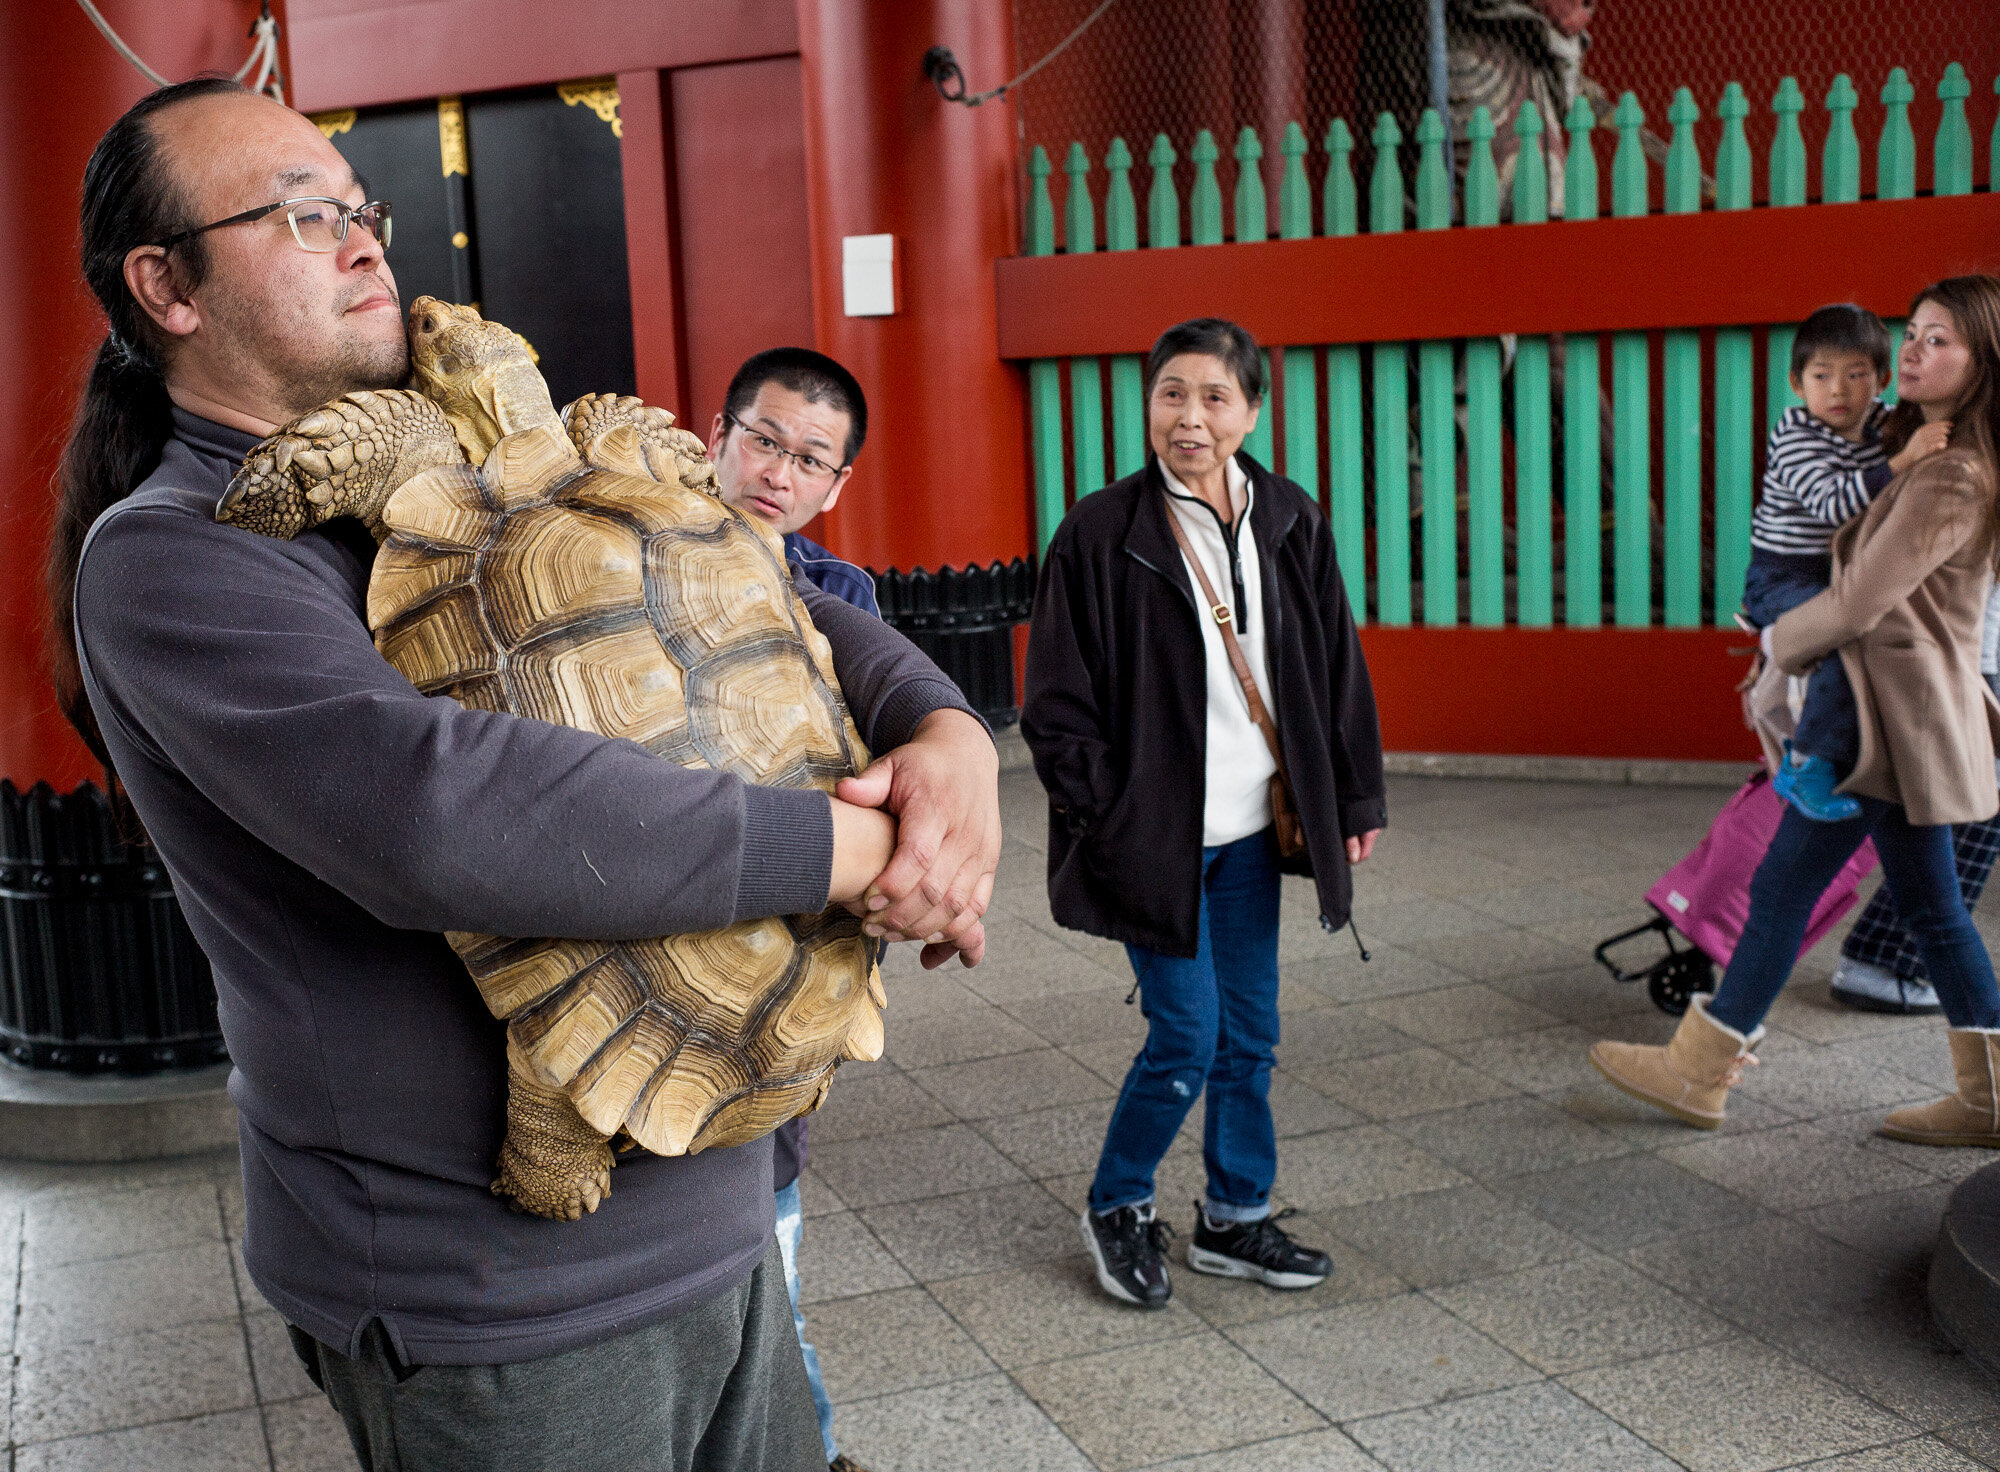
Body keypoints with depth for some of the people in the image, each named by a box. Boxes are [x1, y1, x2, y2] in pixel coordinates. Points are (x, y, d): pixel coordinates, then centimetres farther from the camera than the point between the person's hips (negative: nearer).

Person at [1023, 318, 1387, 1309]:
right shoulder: (1102, 533, -10)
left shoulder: (1288, 522, 4)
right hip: (1157, 835, -5)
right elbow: (1057, 704, -8)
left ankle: (1236, 1220, 31)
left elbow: (1336, 669, 11)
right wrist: (1107, 820, -11)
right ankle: (1117, 1210, 22)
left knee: (1249, 1034, 13)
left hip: (1252, 828, 5)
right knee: (1187, 1038, -2)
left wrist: (1356, 797, 11)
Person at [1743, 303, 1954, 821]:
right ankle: (1806, 766, -22)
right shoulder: (1794, 436, -17)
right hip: (1783, 579, -8)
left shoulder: (1885, 423, 5)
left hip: (1843, 575, 8)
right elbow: (1831, 503, -32)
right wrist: (1903, 461, -38)